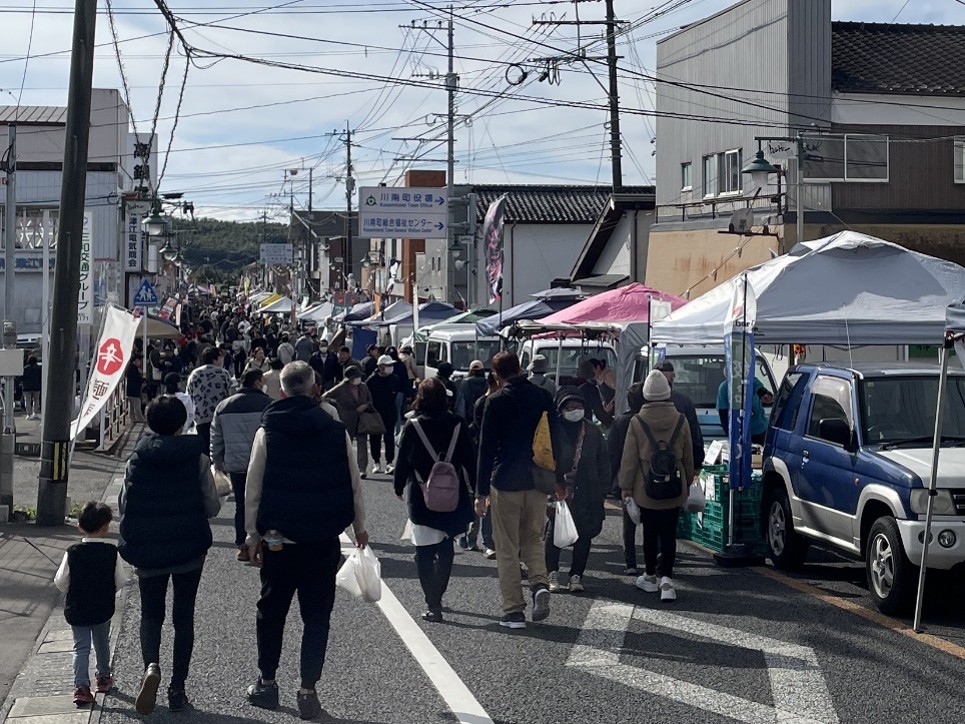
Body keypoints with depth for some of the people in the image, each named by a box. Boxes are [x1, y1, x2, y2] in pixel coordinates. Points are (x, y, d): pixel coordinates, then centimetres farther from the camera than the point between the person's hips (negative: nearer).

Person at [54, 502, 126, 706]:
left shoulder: (73, 552, -11)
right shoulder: (111, 552, -13)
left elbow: (60, 581, -8)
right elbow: (120, 582, -6)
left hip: (76, 610, 0)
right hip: (103, 608, 0)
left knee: (81, 647, 5)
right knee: (102, 643, 21)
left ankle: (81, 685, -7)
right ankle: (103, 677, 36)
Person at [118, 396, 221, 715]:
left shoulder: (138, 459, -6)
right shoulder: (196, 458, -8)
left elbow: (123, 505, -1)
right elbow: (212, 506, -6)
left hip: (147, 551, 1)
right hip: (189, 550, 0)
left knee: (151, 614, 16)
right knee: (183, 617, 13)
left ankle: (151, 666, -13)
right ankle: (177, 687, 13)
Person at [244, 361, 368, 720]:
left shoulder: (267, 432, -6)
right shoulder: (336, 432, -4)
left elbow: (253, 488, -4)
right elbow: (353, 484, 2)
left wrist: (253, 534, 6)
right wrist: (359, 527, 16)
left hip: (278, 539, 0)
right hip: (324, 540, 0)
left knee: (272, 610, 16)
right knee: (317, 615, 7)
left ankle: (267, 682, 23)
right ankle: (308, 690, 5)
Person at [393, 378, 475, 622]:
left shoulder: (413, 426, -8)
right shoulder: (458, 425, -3)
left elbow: (403, 460, -3)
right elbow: (469, 459, 1)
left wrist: (399, 487, 12)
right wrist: (476, 489, 10)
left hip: (421, 498, -3)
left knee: (425, 552, 1)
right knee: (445, 548, 19)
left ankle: (433, 604, -7)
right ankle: (437, 597, 27)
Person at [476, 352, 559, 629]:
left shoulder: (496, 401, -9)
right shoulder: (543, 397, 3)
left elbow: (486, 448, -8)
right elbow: (556, 440, 8)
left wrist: (481, 491, -3)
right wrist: (558, 481, 17)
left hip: (505, 483, -4)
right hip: (537, 481, 4)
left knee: (507, 549, 4)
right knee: (533, 540, 19)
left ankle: (513, 611, 5)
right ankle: (540, 584, -7)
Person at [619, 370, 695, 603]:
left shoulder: (637, 423, -7)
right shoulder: (681, 421, -1)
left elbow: (629, 459, -4)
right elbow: (688, 458, 7)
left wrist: (625, 487, 4)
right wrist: (687, 483, 19)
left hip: (646, 490, -1)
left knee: (650, 534, 12)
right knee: (668, 534, 1)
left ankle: (650, 577, 24)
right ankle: (666, 579, -11)